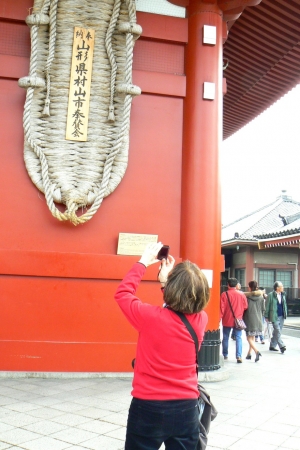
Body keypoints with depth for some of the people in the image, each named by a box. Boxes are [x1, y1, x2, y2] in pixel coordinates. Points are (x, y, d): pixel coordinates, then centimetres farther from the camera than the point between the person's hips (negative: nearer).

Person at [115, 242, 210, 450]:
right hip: (186, 408, 4)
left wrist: (143, 262, 3)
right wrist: (167, 279, 16)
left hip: (149, 407, -4)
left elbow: (123, 293, -3)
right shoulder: (201, 319, -8)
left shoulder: (151, 317, -20)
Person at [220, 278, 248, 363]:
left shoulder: (224, 294, -11)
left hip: (227, 320, -1)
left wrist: (219, 318, -2)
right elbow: (245, 307, 3)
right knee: (238, 338, 4)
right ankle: (239, 356, -7)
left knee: (225, 338, 12)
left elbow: (221, 308, -10)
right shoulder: (242, 294, -4)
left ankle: (225, 355, 21)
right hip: (238, 320, 1)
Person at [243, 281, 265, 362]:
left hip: (250, 320, -5)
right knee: (252, 337, 16)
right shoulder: (261, 296, 3)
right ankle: (249, 354, 21)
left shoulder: (246, 296, -10)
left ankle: (257, 352, -20)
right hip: (258, 320, 5)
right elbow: (263, 309, 7)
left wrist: (242, 318, 9)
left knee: (249, 338, -1)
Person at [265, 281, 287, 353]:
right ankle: (282, 346, -11)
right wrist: (266, 316, -4)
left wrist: (285, 314, 11)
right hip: (274, 316, -6)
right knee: (278, 332, -11)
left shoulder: (283, 295, 8)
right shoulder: (271, 295, -9)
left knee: (276, 332, 11)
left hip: (281, 316, 6)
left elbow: (284, 304, 18)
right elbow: (267, 306, -5)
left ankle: (272, 346, 20)